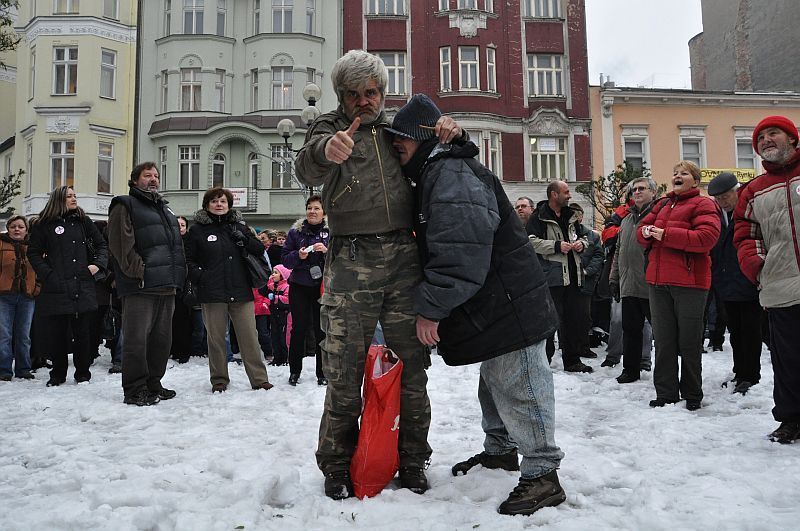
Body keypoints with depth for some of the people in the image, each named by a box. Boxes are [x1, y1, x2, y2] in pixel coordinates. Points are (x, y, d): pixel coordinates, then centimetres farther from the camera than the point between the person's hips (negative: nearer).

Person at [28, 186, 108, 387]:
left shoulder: (83, 221, 13)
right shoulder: (43, 225, 6)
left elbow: (101, 244, 19)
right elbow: (33, 253, 5)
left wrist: (98, 264, 3)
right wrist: (47, 274, -8)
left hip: (83, 286, 2)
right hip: (56, 287, -1)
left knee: (82, 332, 4)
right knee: (56, 333, 2)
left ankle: (83, 372, 16)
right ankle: (58, 374, 16)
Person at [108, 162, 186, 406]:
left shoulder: (165, 209, 25)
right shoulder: (125, 206, 1)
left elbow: (175, 244, 28)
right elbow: (122, 244, -11)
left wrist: (177, 275, 16)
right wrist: (140, 272, -17)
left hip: (166, 286, 8)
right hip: (140, 287, -8)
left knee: (162, 339, 11)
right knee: (137, 339, -6)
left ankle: (153, 385, 21)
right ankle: (135, 391, 0)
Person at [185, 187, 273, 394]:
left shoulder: (238, 225, 12)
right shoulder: (198, 229, 6)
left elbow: (259, 250, 12)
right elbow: (188, 260, 7)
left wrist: (244, 239, -5)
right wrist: (199, 277, -8)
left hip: (241, 291, 1)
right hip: (212, 293, -1)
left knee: (250, 336, 1)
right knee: (216, 338, 6)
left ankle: (259, 379, 8)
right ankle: (219, 380, 18)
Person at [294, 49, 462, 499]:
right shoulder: (329, 127, 7)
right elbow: (307, 171, -14)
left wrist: (450, 134, 2)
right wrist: (326, 151, -40)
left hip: (405, 258, 3)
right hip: (351, 260, -3)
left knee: (411, 365, 8)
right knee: (345, 369, -1)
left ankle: (413, 460, 22)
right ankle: (337, 466, 15)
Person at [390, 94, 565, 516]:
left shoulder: (451, 175, -19)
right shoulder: (434, 173, 17)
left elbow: (461, 254, -29)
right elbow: (436, 248, 25)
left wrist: (430, 308, -24)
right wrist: (430, 305, 20)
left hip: (509, 305, -11)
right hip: (491, 305, 11)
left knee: (516, 386, -5)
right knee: (495, 382, 23)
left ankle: (542, 475, 5)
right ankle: (500, 449, 40)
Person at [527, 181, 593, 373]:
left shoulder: (571, 216, 18)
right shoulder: (538, 217, -5)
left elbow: (583, 235, 30)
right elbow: (530, 242, -16)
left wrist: (581, 243, 6)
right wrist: (557, 246, -17)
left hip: (573, 276, 7)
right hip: (551, 276, -7)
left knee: (574, 319, 10)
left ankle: (572, 360, 20)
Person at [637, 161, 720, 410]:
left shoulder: (703, 204, -3)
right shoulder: (662, 205, 18)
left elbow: (707, 237, -18)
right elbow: (642, 228, 19)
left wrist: (665, 234, -19)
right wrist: (646, 232, -7)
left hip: (689, 281, -6)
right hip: (658, 281, 6)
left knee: (689, 341, 3)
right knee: (663, 340, 10)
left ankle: (692, 396, 16)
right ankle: (666, 394, 18)